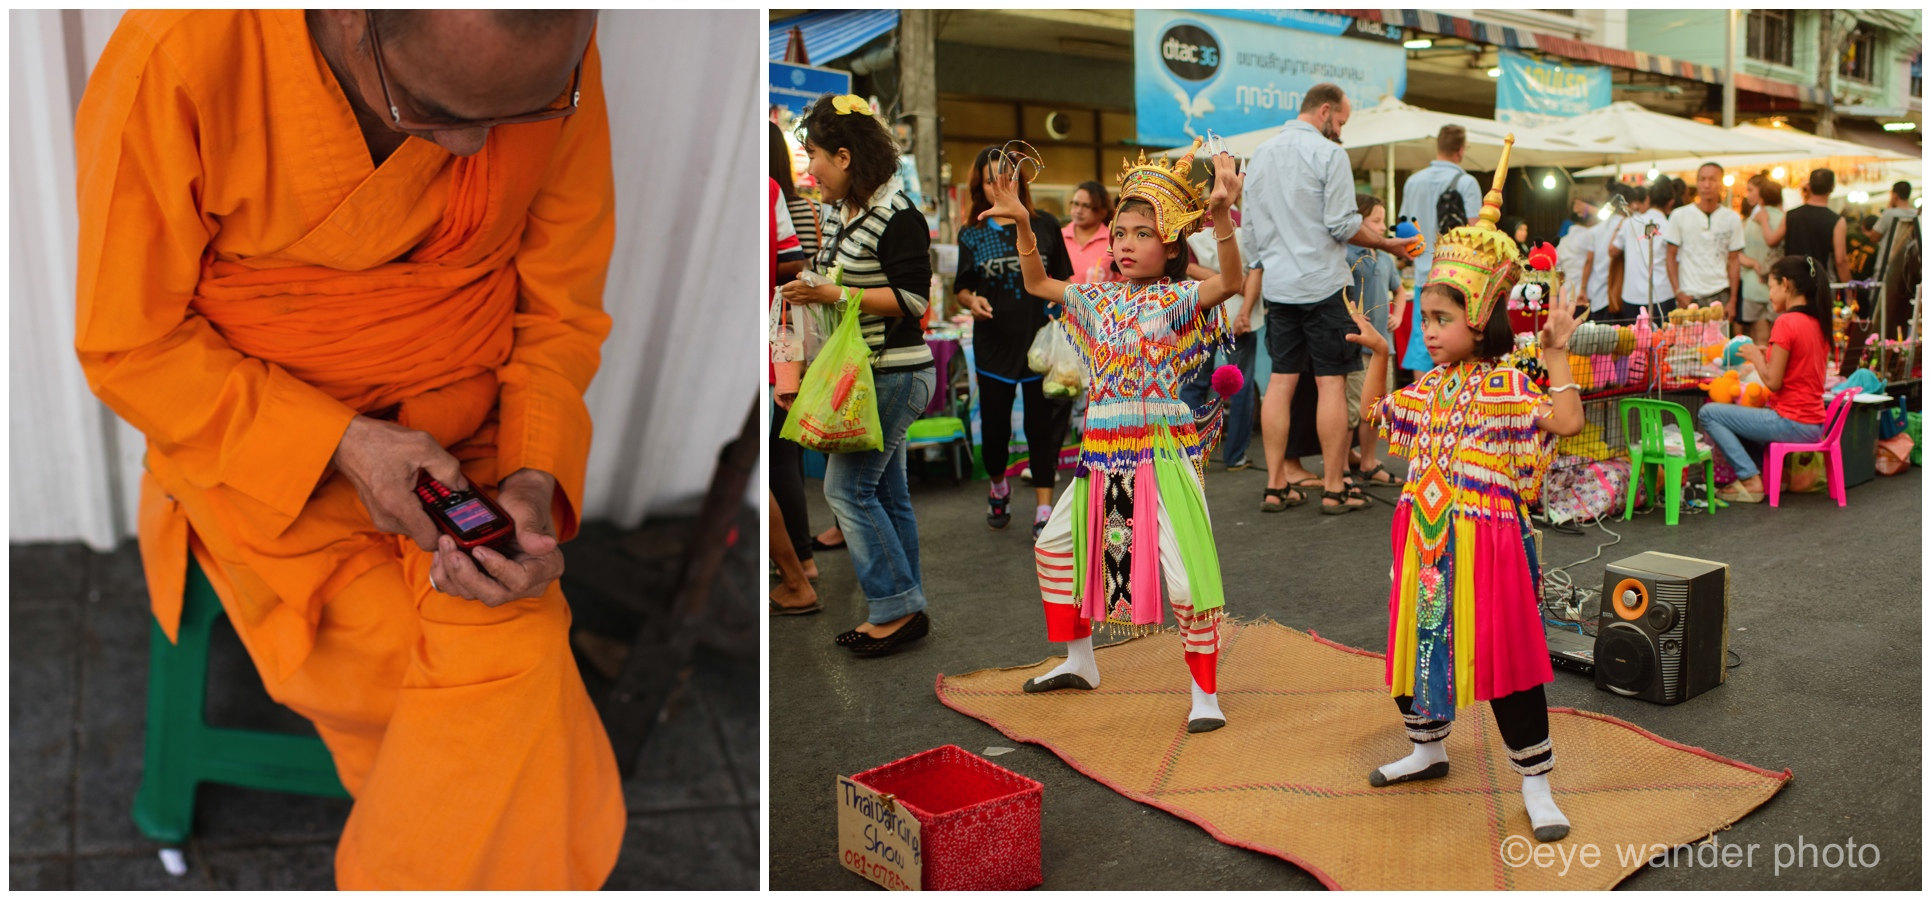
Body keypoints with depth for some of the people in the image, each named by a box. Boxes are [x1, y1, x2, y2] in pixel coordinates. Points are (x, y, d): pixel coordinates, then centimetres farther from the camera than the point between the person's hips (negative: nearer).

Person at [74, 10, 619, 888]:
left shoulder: (552, 67, -14)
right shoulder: (178, 57, -22)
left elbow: (562, 309, -1)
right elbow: (127, 347, -10)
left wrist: (533, 479, -16)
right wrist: (339, 444, -21)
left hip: (465, 444, 2)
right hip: (255, 447, -2)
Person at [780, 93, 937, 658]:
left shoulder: (896, 216, -15)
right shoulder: (840, 212, 13)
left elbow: (912, 299, -18)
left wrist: (834, 295, -22)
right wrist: (809, 293, 7)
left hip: (893, 376, -9)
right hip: (869, 375, 9)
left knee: (847, 487, -10)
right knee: (886, 491, 11)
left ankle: (897, 609, -1)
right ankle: (902, 611, 19)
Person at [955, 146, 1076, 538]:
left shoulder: (1044, 225, 4)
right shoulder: (972, 234, 4)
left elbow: (1063, 279, 11)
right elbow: (962, 288, 8)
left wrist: (1063, 308, -6)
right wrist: (971, 301, -13)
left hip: (1040, 342, -1)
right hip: (993, 344, 1)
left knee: (1042, 426, 0)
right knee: (994, 425, 8)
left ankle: (1043, 511, 6)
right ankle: (998, 487, 37)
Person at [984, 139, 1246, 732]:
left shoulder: (1178, 299, -6)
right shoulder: (1099, 298, 11)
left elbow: (1231, 282, -24)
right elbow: (1037, 284, 19)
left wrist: (1221, 215, -38)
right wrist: (1021, 224, 7)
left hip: (1163, 450, -6)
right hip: (1102, 452, 7)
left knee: (1186, 567, -12)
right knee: (1056, 543, 15)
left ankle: (1205, 693, 4)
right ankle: (1079, 662, 33)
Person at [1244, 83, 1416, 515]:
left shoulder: (1262, 153, 11)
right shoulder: (1329, 154, -9)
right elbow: (1343, 224, -13)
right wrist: (1387, 243, 0)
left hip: (1277, 284, 6)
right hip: (1322, 284, -6)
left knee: (1281, 379, 8)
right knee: (1332, 382, -1)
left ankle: (1275, 485, 8)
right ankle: (1333, 489, 2)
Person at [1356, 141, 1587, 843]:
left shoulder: (1508, 387, -10)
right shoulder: (1427, 388, 8)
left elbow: (1566, 422, -23)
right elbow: (1377, 416, 23)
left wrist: (1556, 354, -22)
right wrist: (1377, 356, 16)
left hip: (1486, 542, -6)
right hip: (1425, 540, 6)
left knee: (1505, 657, -1)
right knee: (1417, 642, 15)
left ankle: (1535, 780, 12)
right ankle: (1428, 747, 37)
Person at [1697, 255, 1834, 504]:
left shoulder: (1786, 322, -17)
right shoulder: (1819, 323, 9)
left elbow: (1773, 381, -18)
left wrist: (1756, 357, -2)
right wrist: (1768, 356, 10)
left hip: (1793, 424, -9)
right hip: (1815, 424, 9)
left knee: (1708, 413, -3)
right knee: (1742, 409, 31)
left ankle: (1750, 480, -3)